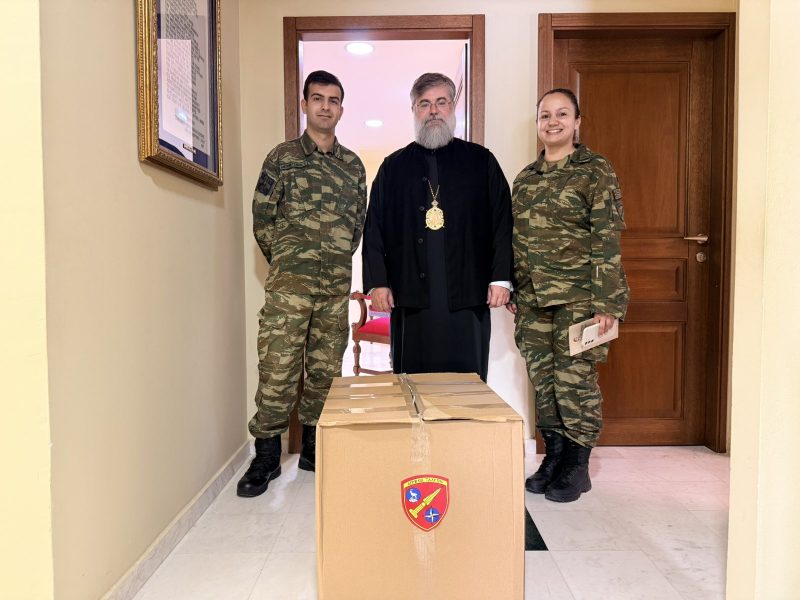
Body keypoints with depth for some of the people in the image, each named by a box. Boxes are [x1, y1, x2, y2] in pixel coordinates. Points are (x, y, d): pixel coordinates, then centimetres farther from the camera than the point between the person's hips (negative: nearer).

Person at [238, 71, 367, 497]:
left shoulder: (353, 165, 13)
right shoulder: (282, 157, 3)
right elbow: (262, 221, 2)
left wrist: (336, 260, 11)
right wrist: (290, 262, 6)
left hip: (337, 286, 4)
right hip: (289, 285, -3)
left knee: (326, 370, 8)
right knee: (277, 369, -5)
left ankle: (314, 447, 23)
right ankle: (266, 456, 8)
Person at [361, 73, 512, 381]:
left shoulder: (481, 161, 10)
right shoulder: (393, 167, 13)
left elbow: (502, 221, 5)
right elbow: (374, 228, 9)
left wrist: (501, 278, -3)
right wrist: (377, 282, 0)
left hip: (467, 297, 0)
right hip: (410, 297, 1)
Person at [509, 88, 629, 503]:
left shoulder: (595, 171, -2)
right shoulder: (525, 177, 14)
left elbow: (607, 239, -9)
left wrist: (605, 302, -14)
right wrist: (513, 292, 13)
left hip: (577, 297, -5)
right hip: (533, 298, 5)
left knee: (575, 378, 0)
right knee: (542, 378, 9)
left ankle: (577, 468, 16)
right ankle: (553, 458, 24)